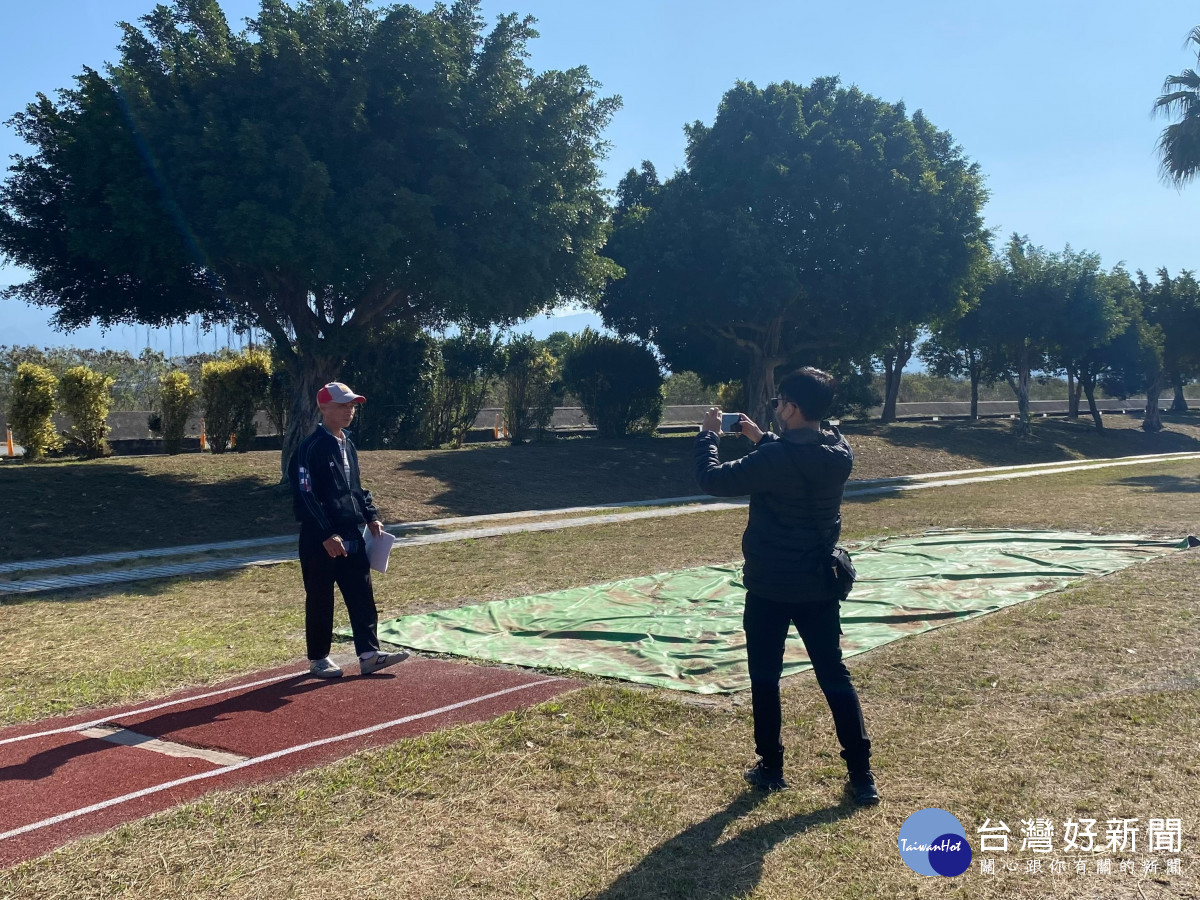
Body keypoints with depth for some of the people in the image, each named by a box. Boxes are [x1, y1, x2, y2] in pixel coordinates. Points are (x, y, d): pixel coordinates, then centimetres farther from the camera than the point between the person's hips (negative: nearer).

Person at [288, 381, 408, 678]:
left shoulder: (348, 445, 13)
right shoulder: (311, 448, -13)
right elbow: (307, 496, -18)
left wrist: (371, 516, 9)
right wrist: (327, 535, -21)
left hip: (352, 537, 8)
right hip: (320, 541, -8)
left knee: (362, 597, 6)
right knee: (320, 601, 4)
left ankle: (369, 654, 10)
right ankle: (318, 659, 16)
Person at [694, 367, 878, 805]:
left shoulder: (775, 459, -22)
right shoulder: (839, 452, -2)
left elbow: (712, 479, -15)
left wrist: (708, 434, 0)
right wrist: (760, 438, 16)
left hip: (770, 587, -5)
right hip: (819, 585, 5)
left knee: (765, 679, 11)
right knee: (835, 678, 11)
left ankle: (771, 769, 20)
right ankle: (862, 775, 12)